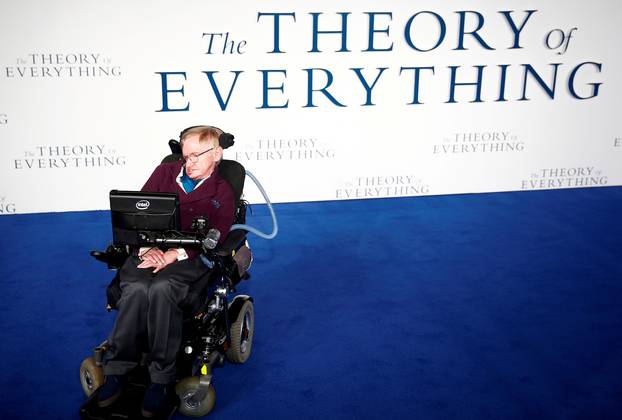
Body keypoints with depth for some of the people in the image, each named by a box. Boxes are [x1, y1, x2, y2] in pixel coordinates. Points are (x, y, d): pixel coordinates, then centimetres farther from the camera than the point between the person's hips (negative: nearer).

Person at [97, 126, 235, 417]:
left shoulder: (221, 193, 7)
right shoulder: (165, 172, 16)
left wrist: (171, 256, -22)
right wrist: (146, 248, -9)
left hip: (189, 259, -2)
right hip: (150, 249, 3)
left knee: (162, 288, -35)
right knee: (136, 289, -31)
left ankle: (162, 378, -26)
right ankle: (117, 370, -19)